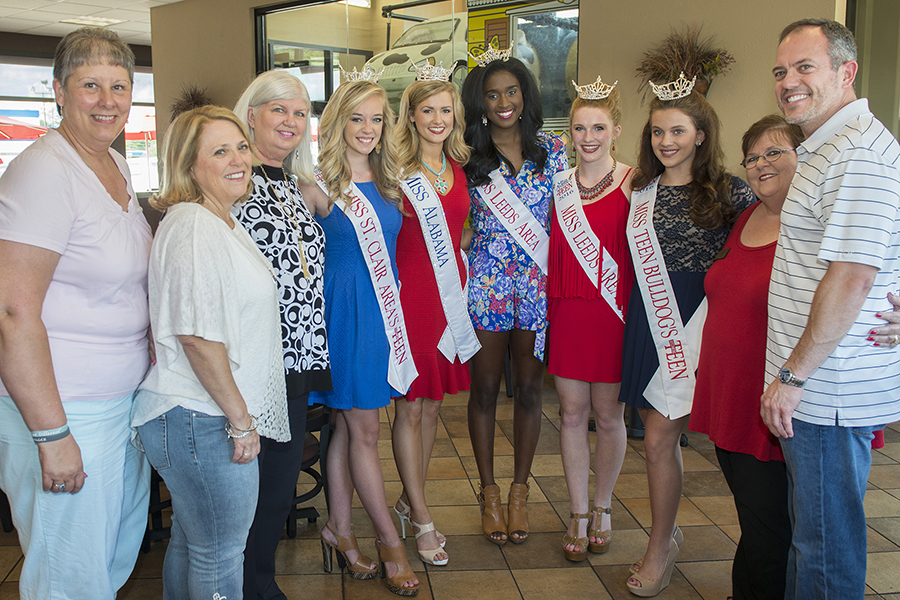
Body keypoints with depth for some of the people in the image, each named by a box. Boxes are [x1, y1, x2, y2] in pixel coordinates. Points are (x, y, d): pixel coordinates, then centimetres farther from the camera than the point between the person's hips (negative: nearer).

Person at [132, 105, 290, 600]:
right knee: (220, 557, 6)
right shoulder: (192, 226, -19)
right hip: (203, 422, -10)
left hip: (198, 416, 10)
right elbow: (198, 336, -25)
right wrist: (240, 418, -18)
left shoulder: (224, 223, 14)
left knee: (191, 543, 22)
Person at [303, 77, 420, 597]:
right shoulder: (320, 184, -8)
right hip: (344, 308, -6)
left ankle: (340, 530, 26)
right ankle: (389, 540, 14)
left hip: (382, 310, 6)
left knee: (349, 426, 14)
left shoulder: (388, 183, 10)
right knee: (365, 429, 1)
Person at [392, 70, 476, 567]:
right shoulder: (397, 167, -7)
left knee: (432, 405, 13)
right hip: (410, 294, -6)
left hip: (448, 295, 6)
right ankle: (422, 521, 13)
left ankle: (408, 500, 29)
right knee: (409, 408, 1)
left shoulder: (457, 166, 11)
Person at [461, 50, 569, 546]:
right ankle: (488, 491, 22)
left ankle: (520, 490, 24)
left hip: (539, 281, 1)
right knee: (485, 389, 6)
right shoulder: (468, 157, 2)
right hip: (486, 281, -1)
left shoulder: (552, 150, 6)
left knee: (528, 388, 8)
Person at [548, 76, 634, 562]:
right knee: (573, 413, 7)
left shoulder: (632, 184, -4)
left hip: (613, 312, -3)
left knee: (608, 414, 8)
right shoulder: (558, 184, 8)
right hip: (567, 310, 3)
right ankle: (579, 516, 21)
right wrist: (548, 306, 6)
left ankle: (602, 508, 29)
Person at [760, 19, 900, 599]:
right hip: (819, 387, 11)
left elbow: (852, 276, -25)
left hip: (830, 392, -11)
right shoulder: (826, 148, 17)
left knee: (827, 541, 3)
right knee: (812, 525, 21)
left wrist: (792, 375, -19)